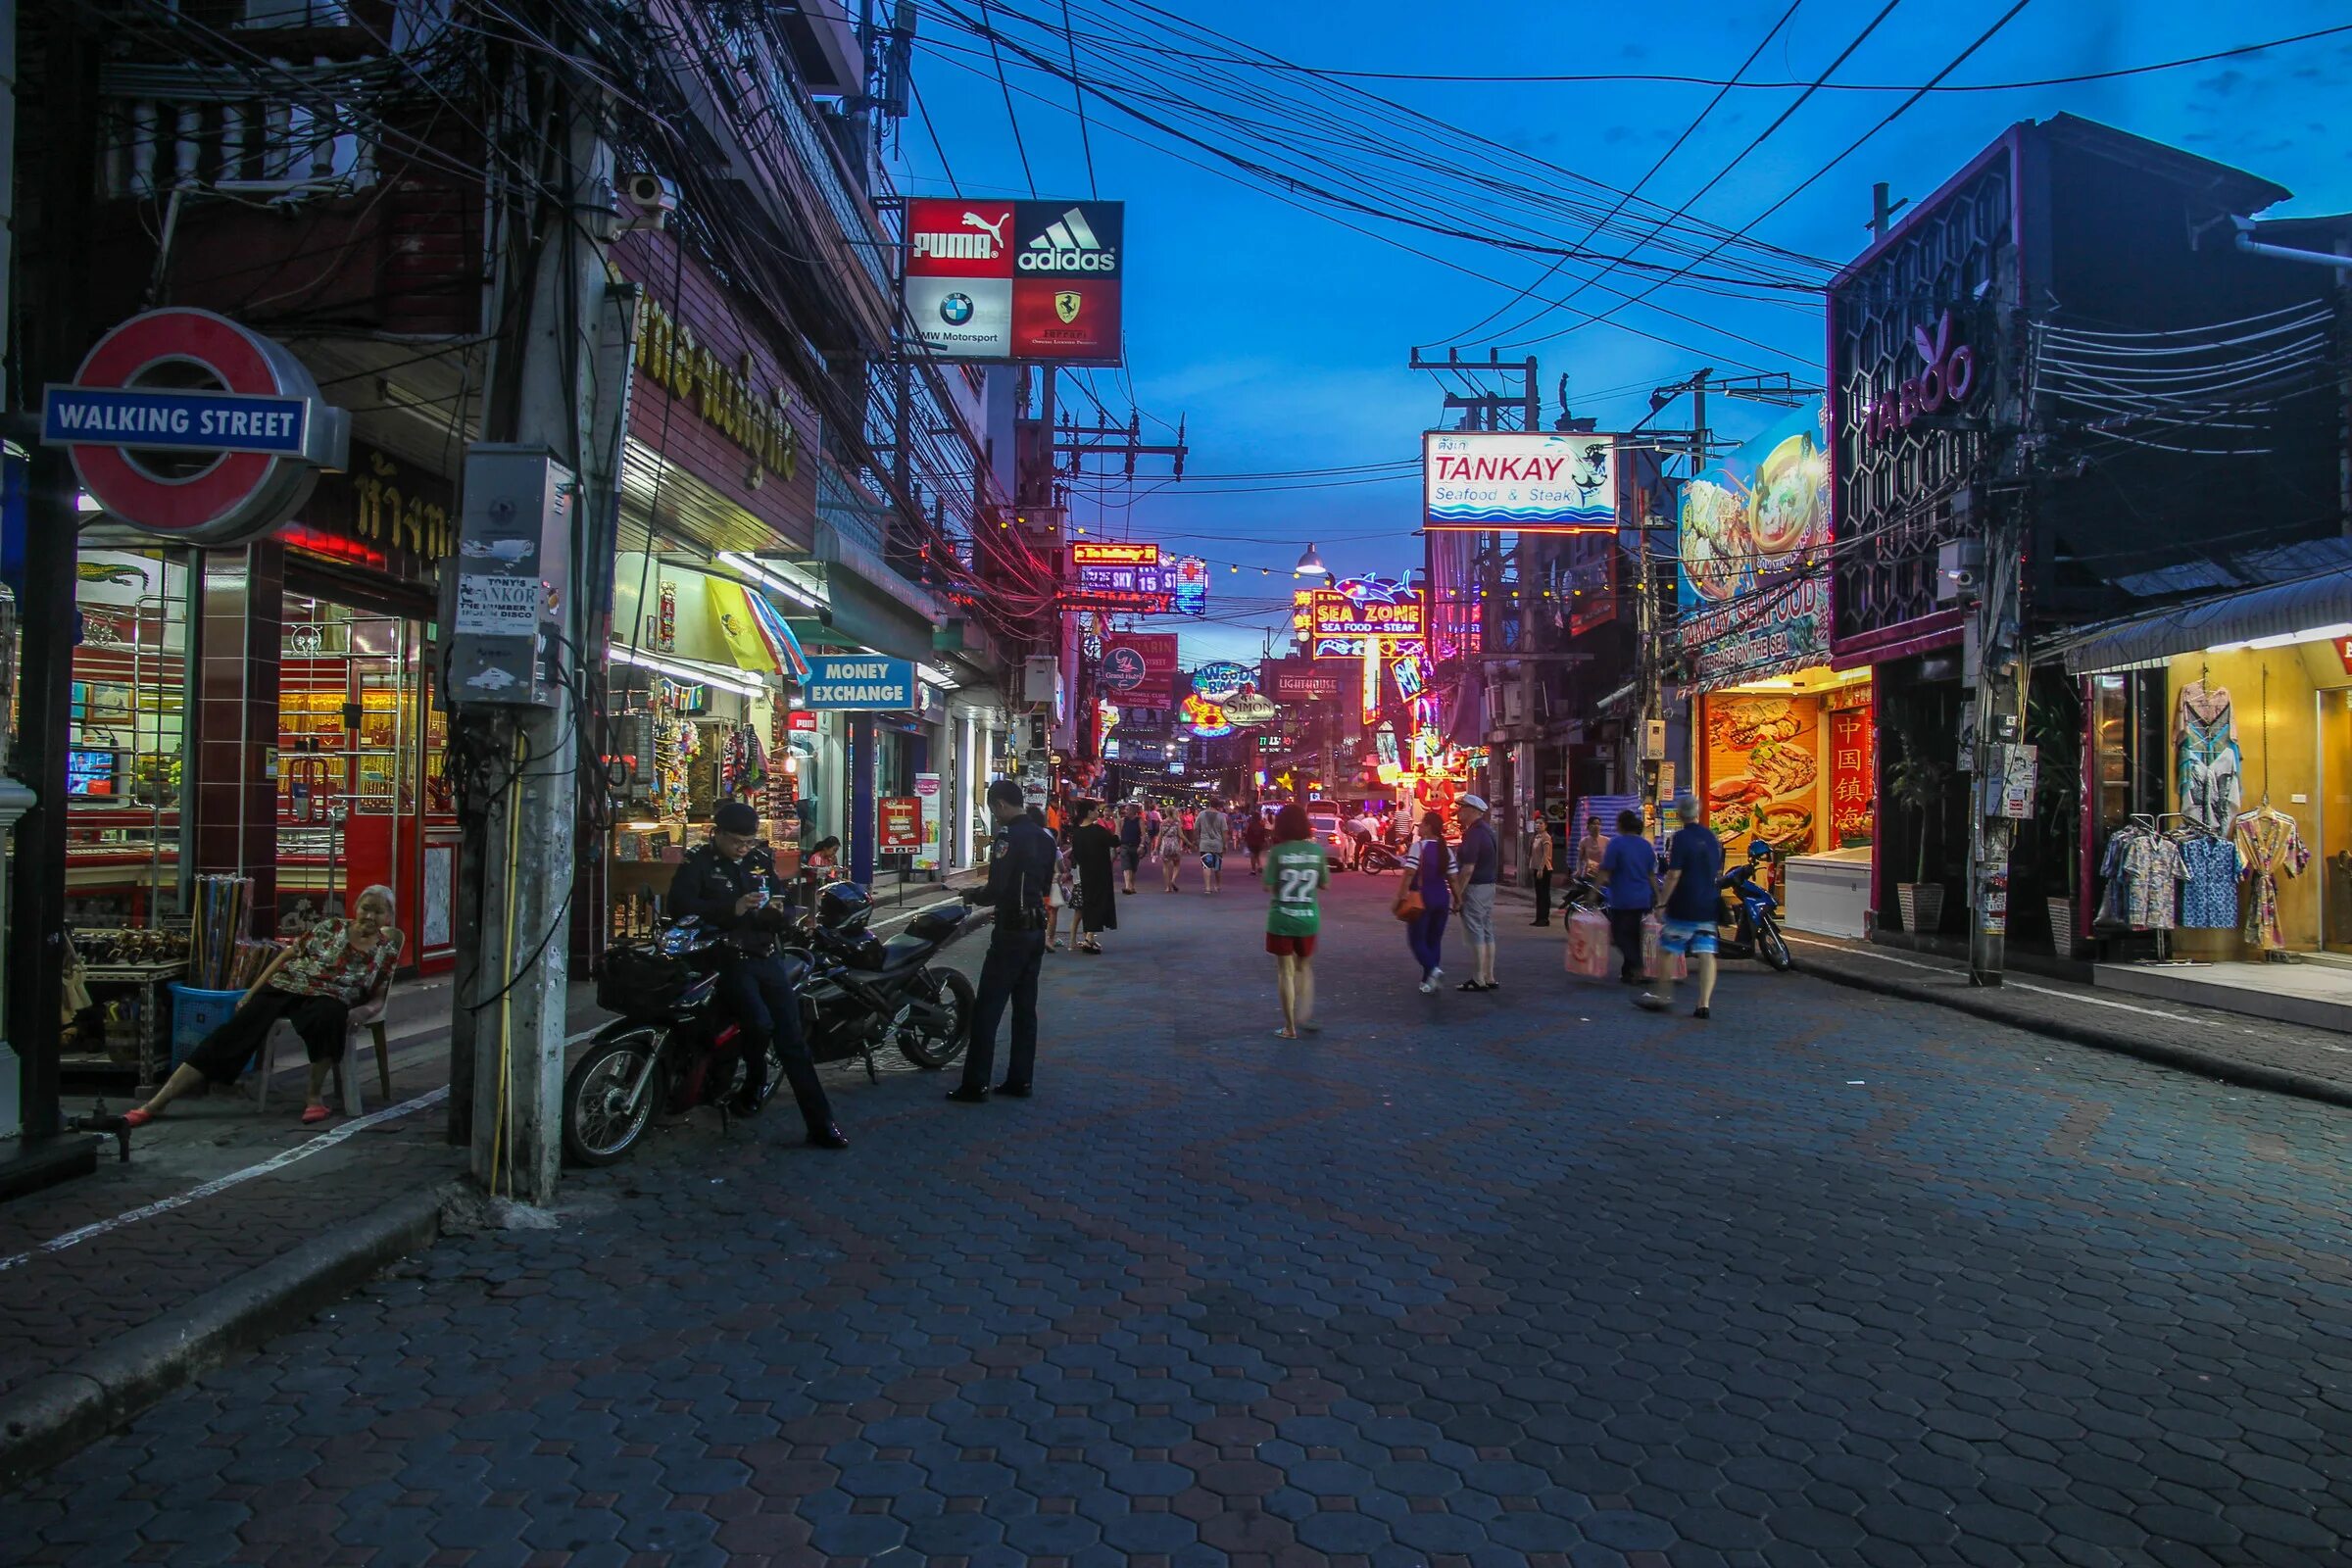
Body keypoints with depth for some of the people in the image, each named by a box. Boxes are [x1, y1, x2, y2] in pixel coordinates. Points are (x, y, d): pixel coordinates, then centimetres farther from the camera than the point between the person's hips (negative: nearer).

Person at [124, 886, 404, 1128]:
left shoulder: (387, 951, 8)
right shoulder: (330, 928, 8)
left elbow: (377, 996, 11)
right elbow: (285, 956, 10)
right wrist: (249, 994, 6)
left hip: (328, 998, -2)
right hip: (284, 986, 2)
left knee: (328, 1016, -38)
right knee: (233, 1033, -16)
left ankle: (316, 1095, -18)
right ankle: (156, 1104, -15)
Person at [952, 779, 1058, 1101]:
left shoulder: (1010, 837, -17)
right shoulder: (1043, 837, 10)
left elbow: (997, 889, -22)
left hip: (1011, 932, -9)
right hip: (1037, 928, 9)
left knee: (987, 1008, -4)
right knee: (1025, 1007, 12)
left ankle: (975, 1085, -2)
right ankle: (1020, 1080, 16)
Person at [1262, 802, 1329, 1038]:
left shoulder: (1277, 852, -12)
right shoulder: (1317, 850, -5)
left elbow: (1268, 886, -11)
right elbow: (1324, 884, 3)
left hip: (1282, 918, -2)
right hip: (1309, 918, 2)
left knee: (1285, 971, 7)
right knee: (1305, 968, 22)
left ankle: (1290, 1027, 10)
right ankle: (1305, 1015, 9)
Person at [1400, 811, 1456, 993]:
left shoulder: (1418, 846, -11)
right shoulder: (1446, 849, 7)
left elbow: (1409, 874, -18)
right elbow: (1452, 878, 6)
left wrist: (1400, 897, -16)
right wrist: (1457, 900, 13)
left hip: (1422, 899, -6)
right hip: (1442, 900, 6)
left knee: (1416, 939, 2)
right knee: (1434, 941, 13)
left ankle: (1432, 970, -20)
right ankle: (1428, 981, 14)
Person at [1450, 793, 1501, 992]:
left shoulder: (1473, 834, -18)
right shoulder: (1488, 831, 13)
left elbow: (1468, 868, -23)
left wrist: (1458, 894, -19)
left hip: (1475, 888, -10)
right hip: (1489, 886, 10)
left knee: (1475, 934, -5)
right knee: (1487, 933, 12)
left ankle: (1478, 980, -2)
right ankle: (1489, 978, 17)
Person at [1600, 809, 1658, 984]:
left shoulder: (1616, 843, -10)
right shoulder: (1646, 845, 8)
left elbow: (1605, 871, -13)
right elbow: (1652, 874, 11)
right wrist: (1658, 897, 17)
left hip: (1622, 899, -6)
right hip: (1643, 899, 6)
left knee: (1620, 934, -1)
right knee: (1633, 934, 14)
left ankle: (1636, 965, -20)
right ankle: (1627, 972, 21)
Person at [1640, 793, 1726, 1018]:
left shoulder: (1680, 837, -12)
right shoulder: (1712, 837, 8)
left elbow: (1674, 875, -17)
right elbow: (1718, 873, 17)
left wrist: (1663, 902, -11)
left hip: (1684, 907, -6)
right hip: (1709, 907, 6)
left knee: (1667, 949, 7)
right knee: (1706, 954, 2)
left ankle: (1663, 996, 12)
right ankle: (1704, 1004, -1)